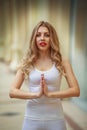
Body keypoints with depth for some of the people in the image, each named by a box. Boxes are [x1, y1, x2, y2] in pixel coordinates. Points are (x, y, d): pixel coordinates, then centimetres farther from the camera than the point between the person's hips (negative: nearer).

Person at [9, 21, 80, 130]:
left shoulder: (62, 62, -1)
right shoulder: (27, 62, 0)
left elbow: (76, 90, -7)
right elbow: (12, 92, -5)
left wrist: (50, 94, -17)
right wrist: (36, 94, -18)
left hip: (55, 119, 0)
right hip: (32, 119, 1)